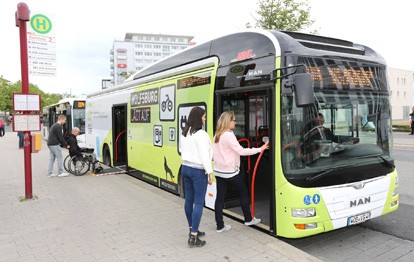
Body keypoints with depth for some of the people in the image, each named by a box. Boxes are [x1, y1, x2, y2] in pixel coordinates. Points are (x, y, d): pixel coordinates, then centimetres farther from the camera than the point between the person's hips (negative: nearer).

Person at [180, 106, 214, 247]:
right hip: (198, 170, -8)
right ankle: (193, 237, -2)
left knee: (189, 199, 15)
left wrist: (187, 163, 17)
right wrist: (210, 172, -16)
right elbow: (204, 155, -20)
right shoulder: (200, 134, -17)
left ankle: (192, 229, 28)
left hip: (185, 168, 9)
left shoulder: (184, 133, 10)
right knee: (199, 202, -3)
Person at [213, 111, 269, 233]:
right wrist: (260, 149, -15)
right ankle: (248, 219, 27)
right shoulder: (229, 135, -17)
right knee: (243, 193, 12)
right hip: (231, 172, -7)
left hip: (219, 171, 7)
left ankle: (220, 226, 12)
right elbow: (241, 151, -19)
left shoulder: (217, 135, 9)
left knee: (220, 197, 8)